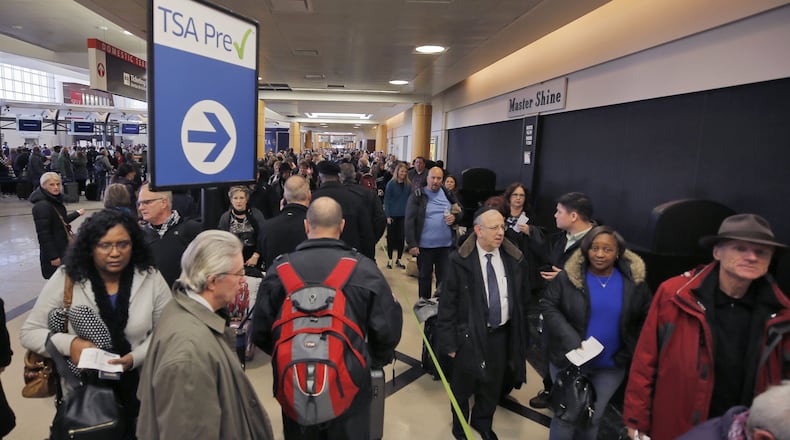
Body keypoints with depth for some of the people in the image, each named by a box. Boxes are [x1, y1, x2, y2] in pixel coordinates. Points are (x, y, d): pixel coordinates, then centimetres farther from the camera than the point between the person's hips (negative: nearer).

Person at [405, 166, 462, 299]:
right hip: (424, 245, -2)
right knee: (424, 276, 13)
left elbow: (460, 212, 15)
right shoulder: (417, 196, -5)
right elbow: (409, 221, -9)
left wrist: (455, 217, -9)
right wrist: (412, 244, -14)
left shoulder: (448, 194, 5)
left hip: (446, 245, 2)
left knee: (444, 277, 8)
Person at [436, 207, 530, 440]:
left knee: (493, 385, 22)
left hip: (502, 333, 4)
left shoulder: (515, 258, -5)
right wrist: (449, 341, -11)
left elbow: (523, 297, 7)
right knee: (463, 386, 17)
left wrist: (521, 331, 8)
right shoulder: (461, 260, -17)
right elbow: (447, 304, -12)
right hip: (470, 334, -3)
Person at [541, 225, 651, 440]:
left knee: (594, 417, 20)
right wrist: (571, 340, -20)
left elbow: (646, 319, 2)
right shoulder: (568, 276, -13)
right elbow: (548, 306, -10)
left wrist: (628, 351, -6)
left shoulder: (634, 281, -7)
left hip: (611, 365, 2)